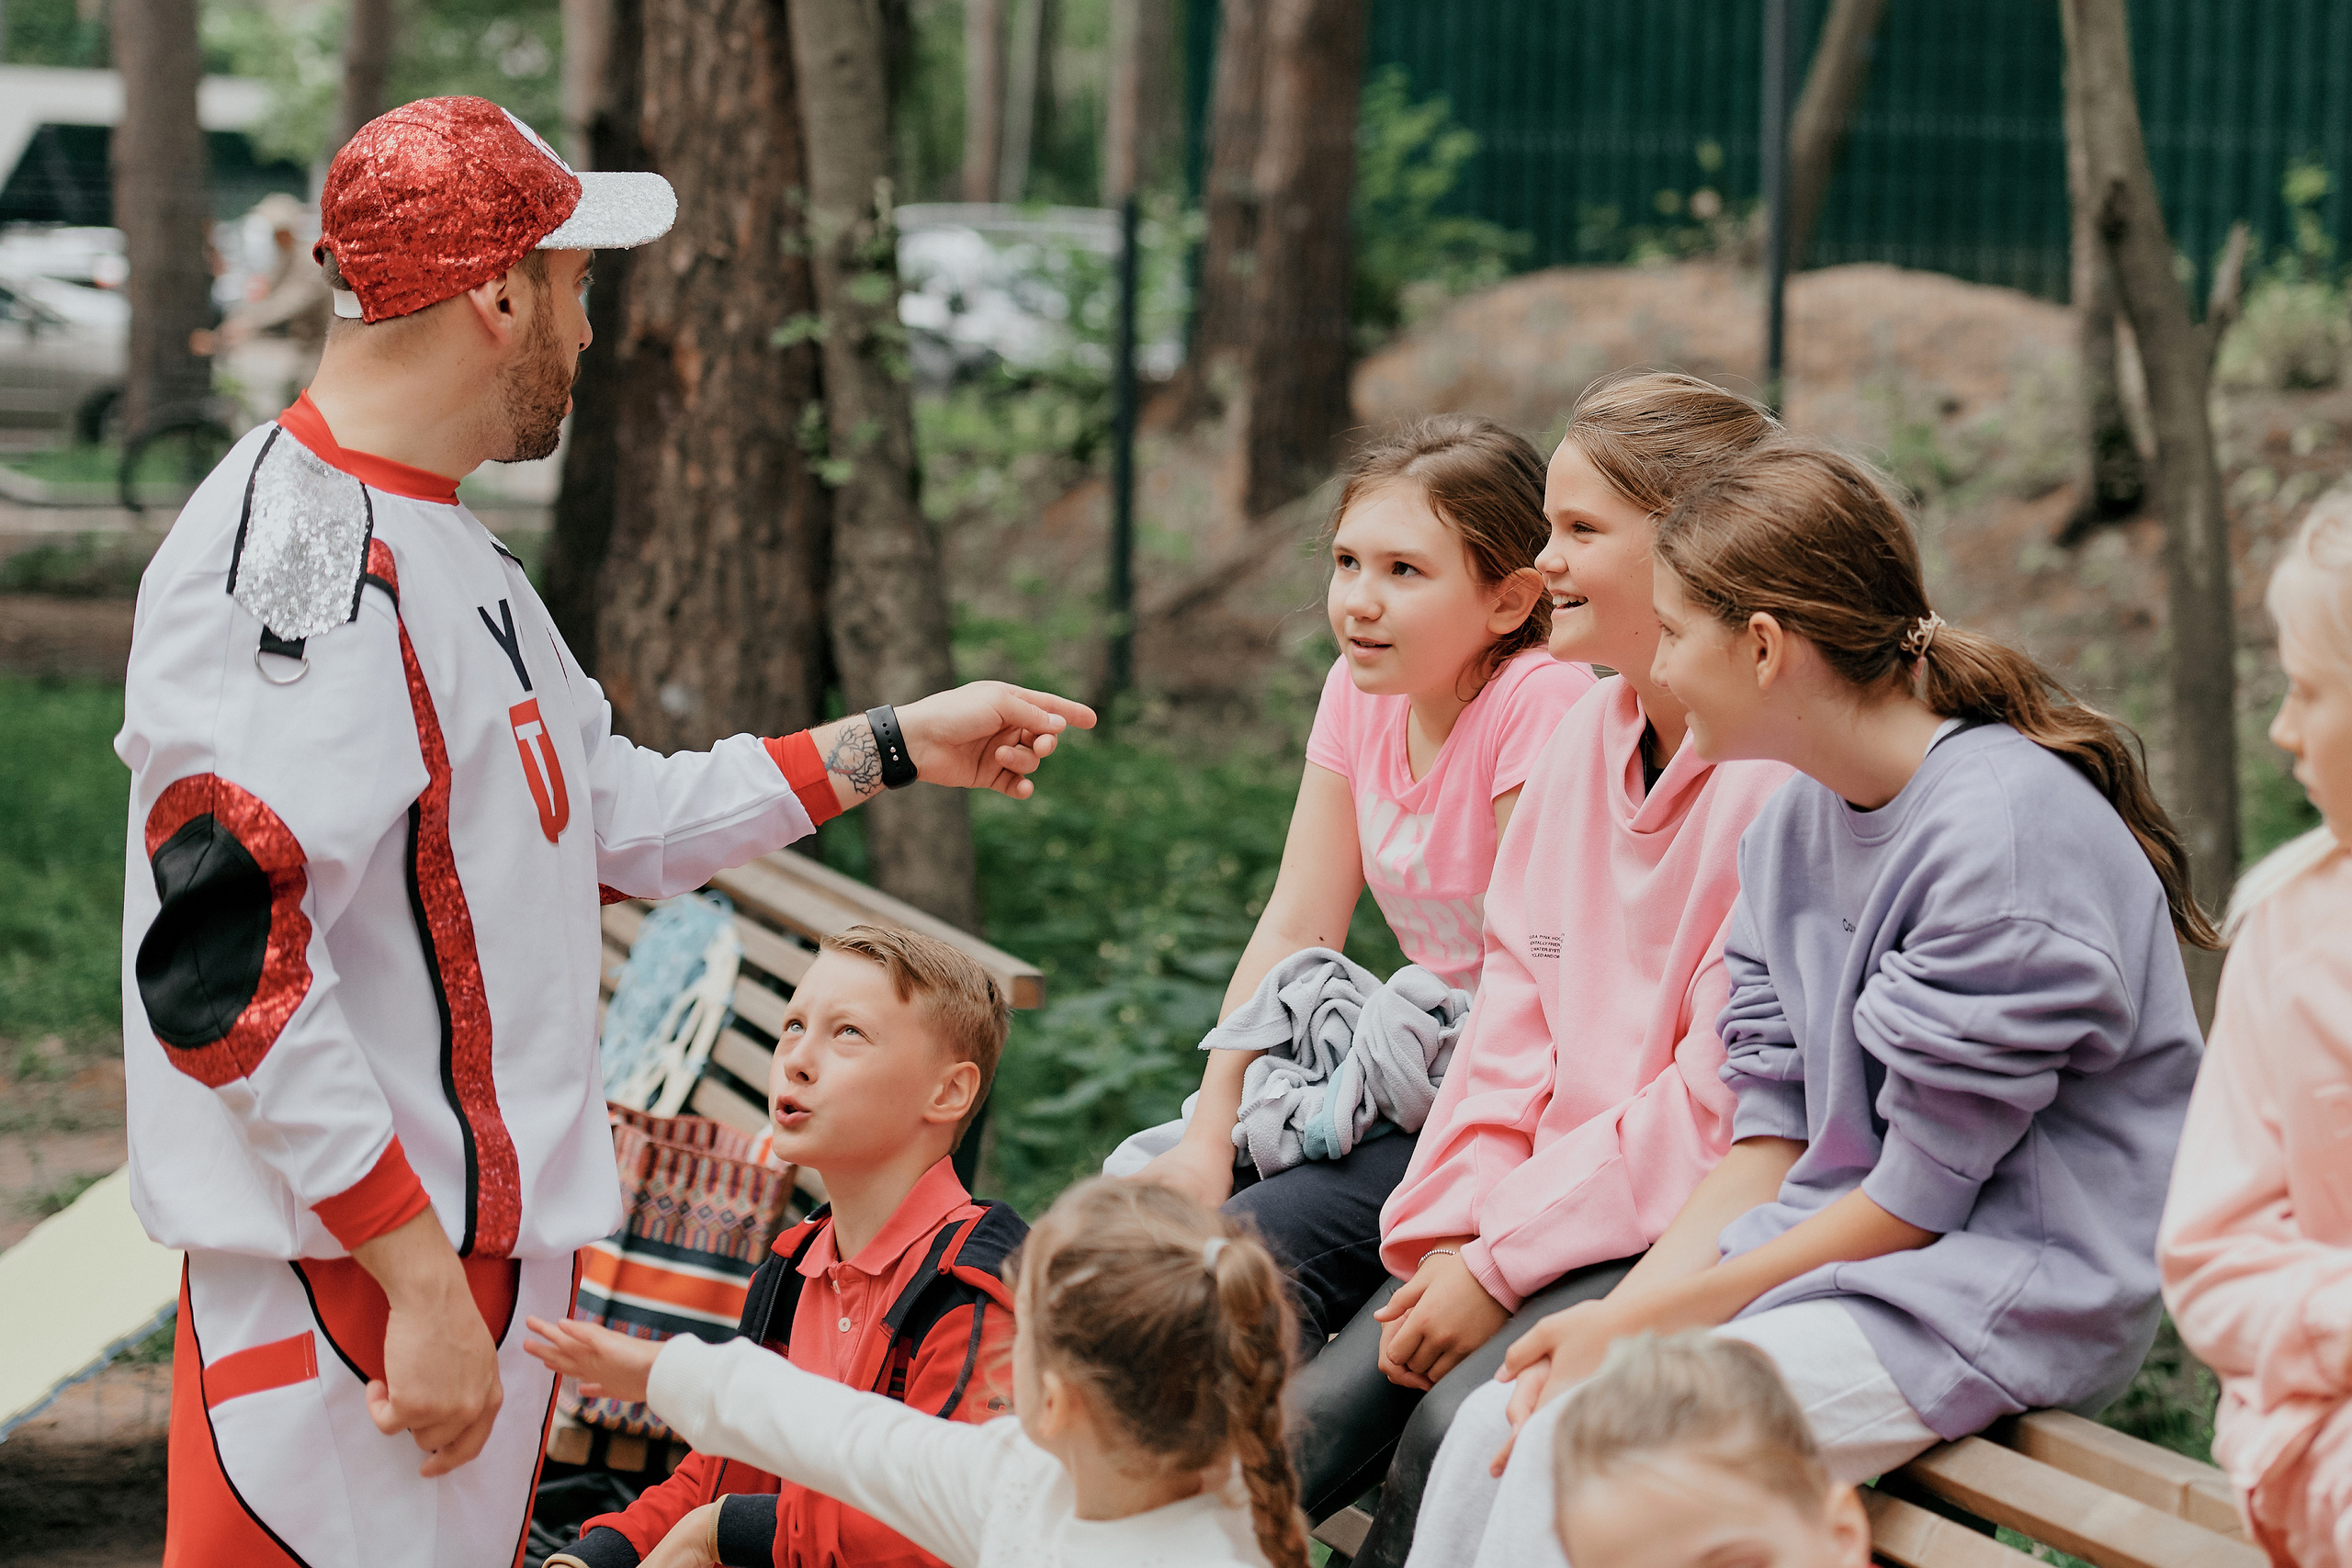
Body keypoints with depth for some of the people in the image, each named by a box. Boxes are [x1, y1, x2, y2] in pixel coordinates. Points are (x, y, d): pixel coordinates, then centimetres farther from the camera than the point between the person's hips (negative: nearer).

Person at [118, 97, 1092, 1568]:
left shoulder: (447, 546, 17)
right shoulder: (295, 555, -18)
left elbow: (617, 816, 26)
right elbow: (227, 970, -24)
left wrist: (896, 745, 25)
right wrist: (425, 1281, -24)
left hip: (493, 1252, 10)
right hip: (348, 1282, -10)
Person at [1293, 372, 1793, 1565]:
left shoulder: (1785, 773, -16)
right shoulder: (1587, 739, 11)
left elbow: (1726, 1098, -18)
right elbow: (1514, 1024, 12)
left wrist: (1503, 1265, -16)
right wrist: (1445, 1237, -2)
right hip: (1560, 1197, 8)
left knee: (1462, 1414, -27)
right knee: (1321, 1412, -13)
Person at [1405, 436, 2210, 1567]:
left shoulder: (2004, 831, -20)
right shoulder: (1792, 823, 9)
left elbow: (1916, 1199, -17)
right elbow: (1772, 1135, 10)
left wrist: (1647, 1324, -13)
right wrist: (1626, 1310, -6)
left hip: (2012, 1292, -8)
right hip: (1832, 1245, 9)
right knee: (1493, 1429, -7)